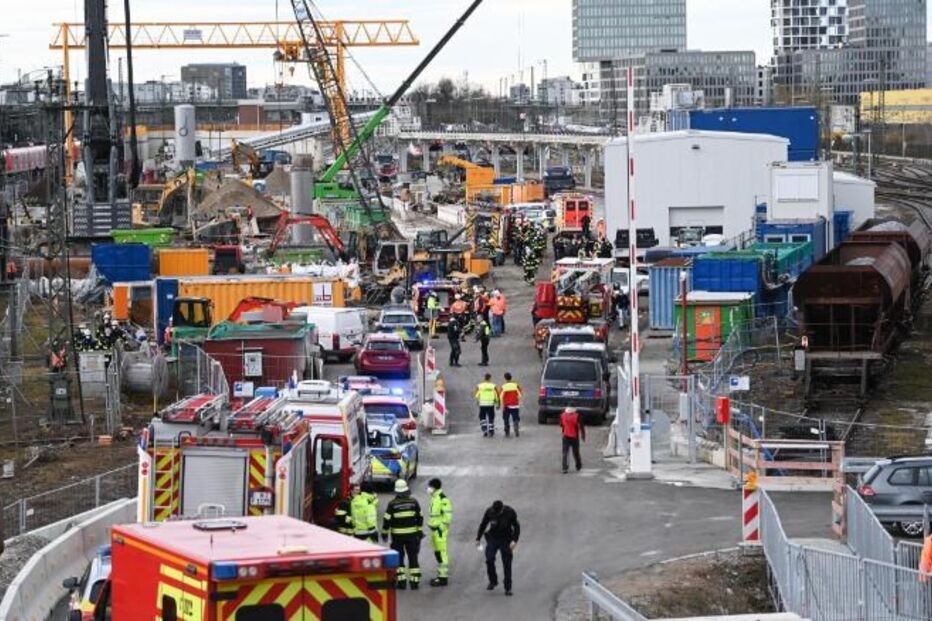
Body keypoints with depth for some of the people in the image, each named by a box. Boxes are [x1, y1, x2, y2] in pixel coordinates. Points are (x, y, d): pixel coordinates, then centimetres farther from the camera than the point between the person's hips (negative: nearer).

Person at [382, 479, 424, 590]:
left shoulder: (392, 504, -10)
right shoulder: (413, 502, -2)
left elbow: (387, 519, -9)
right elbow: (420, 518, 5)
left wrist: (385, 533, 2)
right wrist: (420, 531, 15)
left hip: (397, 536, -2)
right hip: (412, 534, 2)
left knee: (399, 558, 8)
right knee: (413, 558, 8)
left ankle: (401, 581, 4)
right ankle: (415, 582, 5)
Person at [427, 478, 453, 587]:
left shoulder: (443, 499, -15)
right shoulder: (434, 498, 15)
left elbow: (448, 515, -18)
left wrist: (441, 528, -19)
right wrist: (430, 525, 23)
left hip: (440, 530, -10)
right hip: (434, 529, 10)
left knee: (441, 553, -8)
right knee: (437, 552, 15)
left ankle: (443, 578, -7)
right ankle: (441, 575, 23)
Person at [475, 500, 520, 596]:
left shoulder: (510, 512, -15)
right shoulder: (489, 512, -10)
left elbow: (516, 527, -6)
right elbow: (483, 525, 6)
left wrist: (514, 540, -18)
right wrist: (478, 538, 6)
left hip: (506, 540, -2)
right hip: (492, 538, 2)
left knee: (507, 564, -2)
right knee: (489, 560, -13)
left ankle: (508, 588, 6)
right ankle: (493, 581, 9)